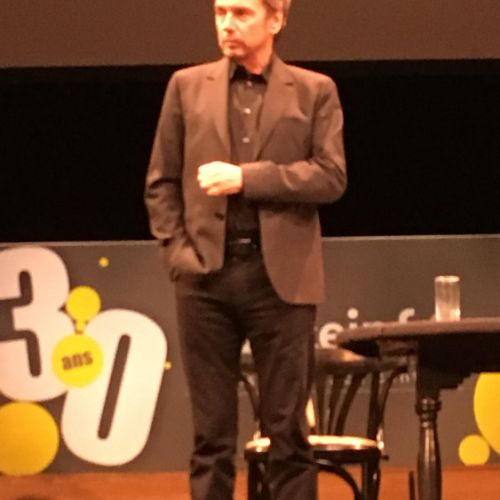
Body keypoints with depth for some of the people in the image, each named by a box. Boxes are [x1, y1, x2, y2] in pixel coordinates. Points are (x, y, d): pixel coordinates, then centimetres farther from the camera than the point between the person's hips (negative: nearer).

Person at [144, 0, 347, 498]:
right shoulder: (187, 86, 10)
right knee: (211, 433, 4)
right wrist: (177, 251, -2)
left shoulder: (314, 92, 6)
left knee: (287, 432, 1)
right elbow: (161, 181, 11)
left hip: (281, 276, -1)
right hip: (206, 275, 1)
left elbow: (331, 177, -4)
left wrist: (247, 177, -12)